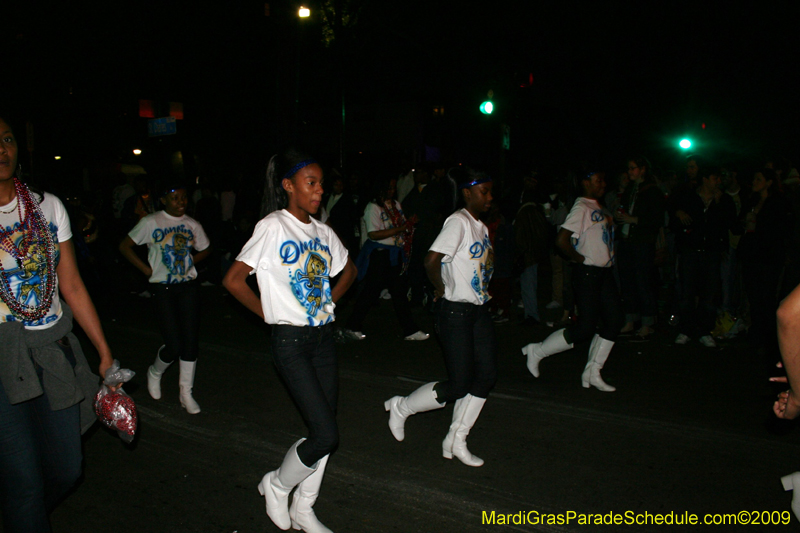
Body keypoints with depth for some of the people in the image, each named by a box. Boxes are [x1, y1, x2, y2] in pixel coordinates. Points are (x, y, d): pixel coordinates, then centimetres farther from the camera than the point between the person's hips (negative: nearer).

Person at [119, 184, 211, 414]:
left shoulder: (192, 225, 7)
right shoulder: (151, 222, -3)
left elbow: (205, 249, 22)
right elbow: (125, 246, 0)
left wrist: (190, 261, 6)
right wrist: (147, 269, -5)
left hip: (188, 286, 4)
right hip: (163, 288, -3)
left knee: (190, 341, 0)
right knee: (174, 345, -7)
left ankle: (186, 392, 13)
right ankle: (155, 373, 26)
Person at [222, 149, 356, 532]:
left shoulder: (322, 232, 8)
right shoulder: (273, 227, -11)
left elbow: (348, 270, 25)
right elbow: (233, 280, -16)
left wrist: (330, 300, 11)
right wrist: (270, 313, -8)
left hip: (323, 337, 6)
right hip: (291, 342, -6)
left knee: (324, 431, 10)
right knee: (326, 434, -9)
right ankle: (276, 485, 19)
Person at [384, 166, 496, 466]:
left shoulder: (481, 226, 13)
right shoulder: (458, 222, -16)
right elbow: (431, 261, -27)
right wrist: (441, 289, -11)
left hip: (479, 309, 9)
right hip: (455, 311, -9)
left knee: (486, 376, 6)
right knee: (458, 385, -7)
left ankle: (456, 442, 19)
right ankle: (400, 408, 17)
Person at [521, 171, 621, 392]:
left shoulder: (597, 207, 15)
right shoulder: (581, 207, -13)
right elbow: (561, 240, -23)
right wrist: (581, 259, -13)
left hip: (604, 272, 9)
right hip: (587, 273, -9)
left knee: (614, 320, 5)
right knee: (585, 328, -9)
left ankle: (592, 373, 14)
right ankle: (536, 351, 8)